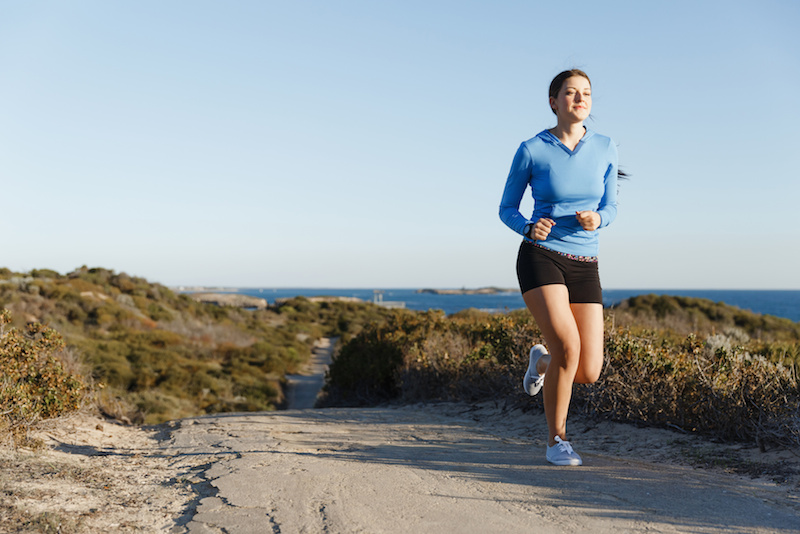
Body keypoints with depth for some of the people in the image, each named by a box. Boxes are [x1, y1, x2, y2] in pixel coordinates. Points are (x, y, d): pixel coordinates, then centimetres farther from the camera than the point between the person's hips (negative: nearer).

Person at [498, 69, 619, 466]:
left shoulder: (605, 149, 4)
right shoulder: (531, 150, -4)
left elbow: (609, 208, 12)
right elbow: (507, 210, 4)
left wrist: (596, 219, -13)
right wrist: (529, 228, -19)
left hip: (583, 268, 4)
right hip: (539, 258, -3)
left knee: (589, 374, -5)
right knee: (568, 346, -26)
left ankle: (542, 360, 32)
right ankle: (556, 439, -3)